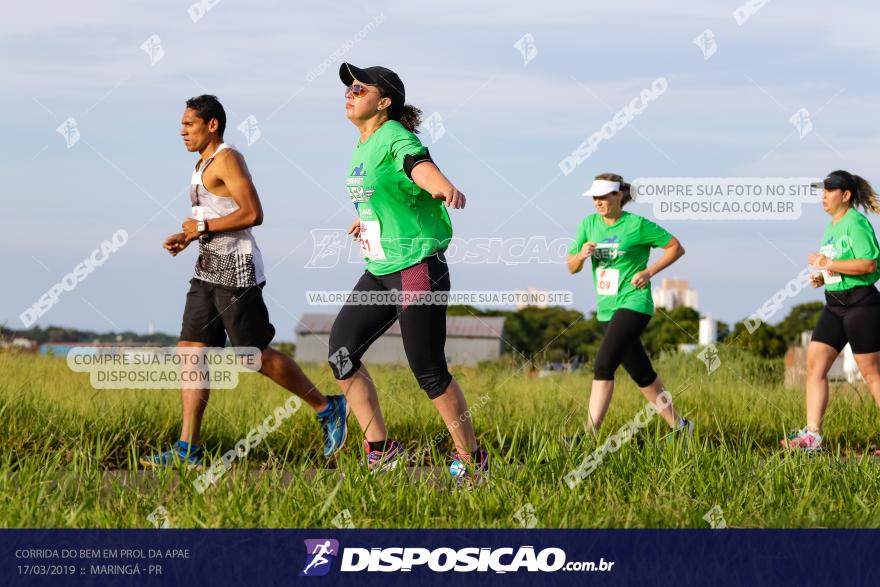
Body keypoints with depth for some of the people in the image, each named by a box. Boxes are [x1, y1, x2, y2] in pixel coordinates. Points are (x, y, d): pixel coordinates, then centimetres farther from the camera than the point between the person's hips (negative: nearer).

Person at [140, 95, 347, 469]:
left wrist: (203, 227, -15)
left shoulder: (227, 159, -12)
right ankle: (188, 450, -3)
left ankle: (326, 408, 12)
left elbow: (252, 214, -22)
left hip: (237, 271, -10)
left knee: (256, 355, -5)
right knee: (191, 351, 0)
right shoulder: (204, 165, 18)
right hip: (208, 270, 10)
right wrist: (186, 238, 11)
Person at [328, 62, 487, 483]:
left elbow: (418, 165, -38)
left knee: (428, 371, -5)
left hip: (417, 268, -9)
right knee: (341, 350, -2)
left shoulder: (395, 138, -15)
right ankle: (380, 451, 7)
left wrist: (443, 186, -59)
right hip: (379, 273, 9)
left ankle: (471, 460, 11)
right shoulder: (363, 147, 12)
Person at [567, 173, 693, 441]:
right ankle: (679, 426, 28)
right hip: (606, 309, 7)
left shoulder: (637, 225, -8)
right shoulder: (589, 224, 8)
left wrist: (649, 272, -11)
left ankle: (590, 434, -23)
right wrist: (581, 255, -10)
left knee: (603, 365, -20)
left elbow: (676, 247, -1)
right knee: (642, 375, 14)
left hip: (633, 303, -7)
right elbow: (572, 268, 12)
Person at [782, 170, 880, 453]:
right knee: (814, 363, 1)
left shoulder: (856, 223, -14)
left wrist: (827, 264, -20)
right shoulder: (831, 226, 15)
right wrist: (822, 278, 7)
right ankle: (812, 435, -1)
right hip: (835, 305, 9)